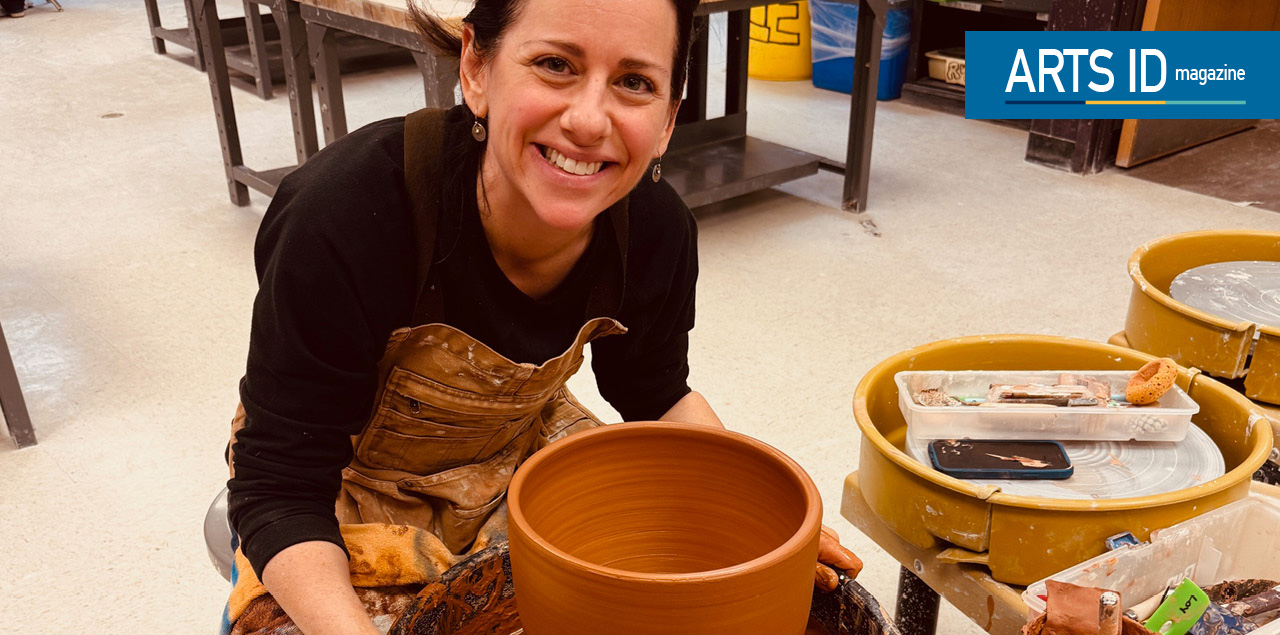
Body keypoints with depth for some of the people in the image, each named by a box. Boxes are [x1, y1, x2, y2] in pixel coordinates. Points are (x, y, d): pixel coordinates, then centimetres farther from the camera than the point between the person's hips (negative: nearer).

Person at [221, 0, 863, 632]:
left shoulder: (655, 230, -19)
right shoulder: (345, 217, -33)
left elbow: (656, 396, 0)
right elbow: (281, 490, -27)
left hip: (515, 447, 4)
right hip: (354, 477, -3)